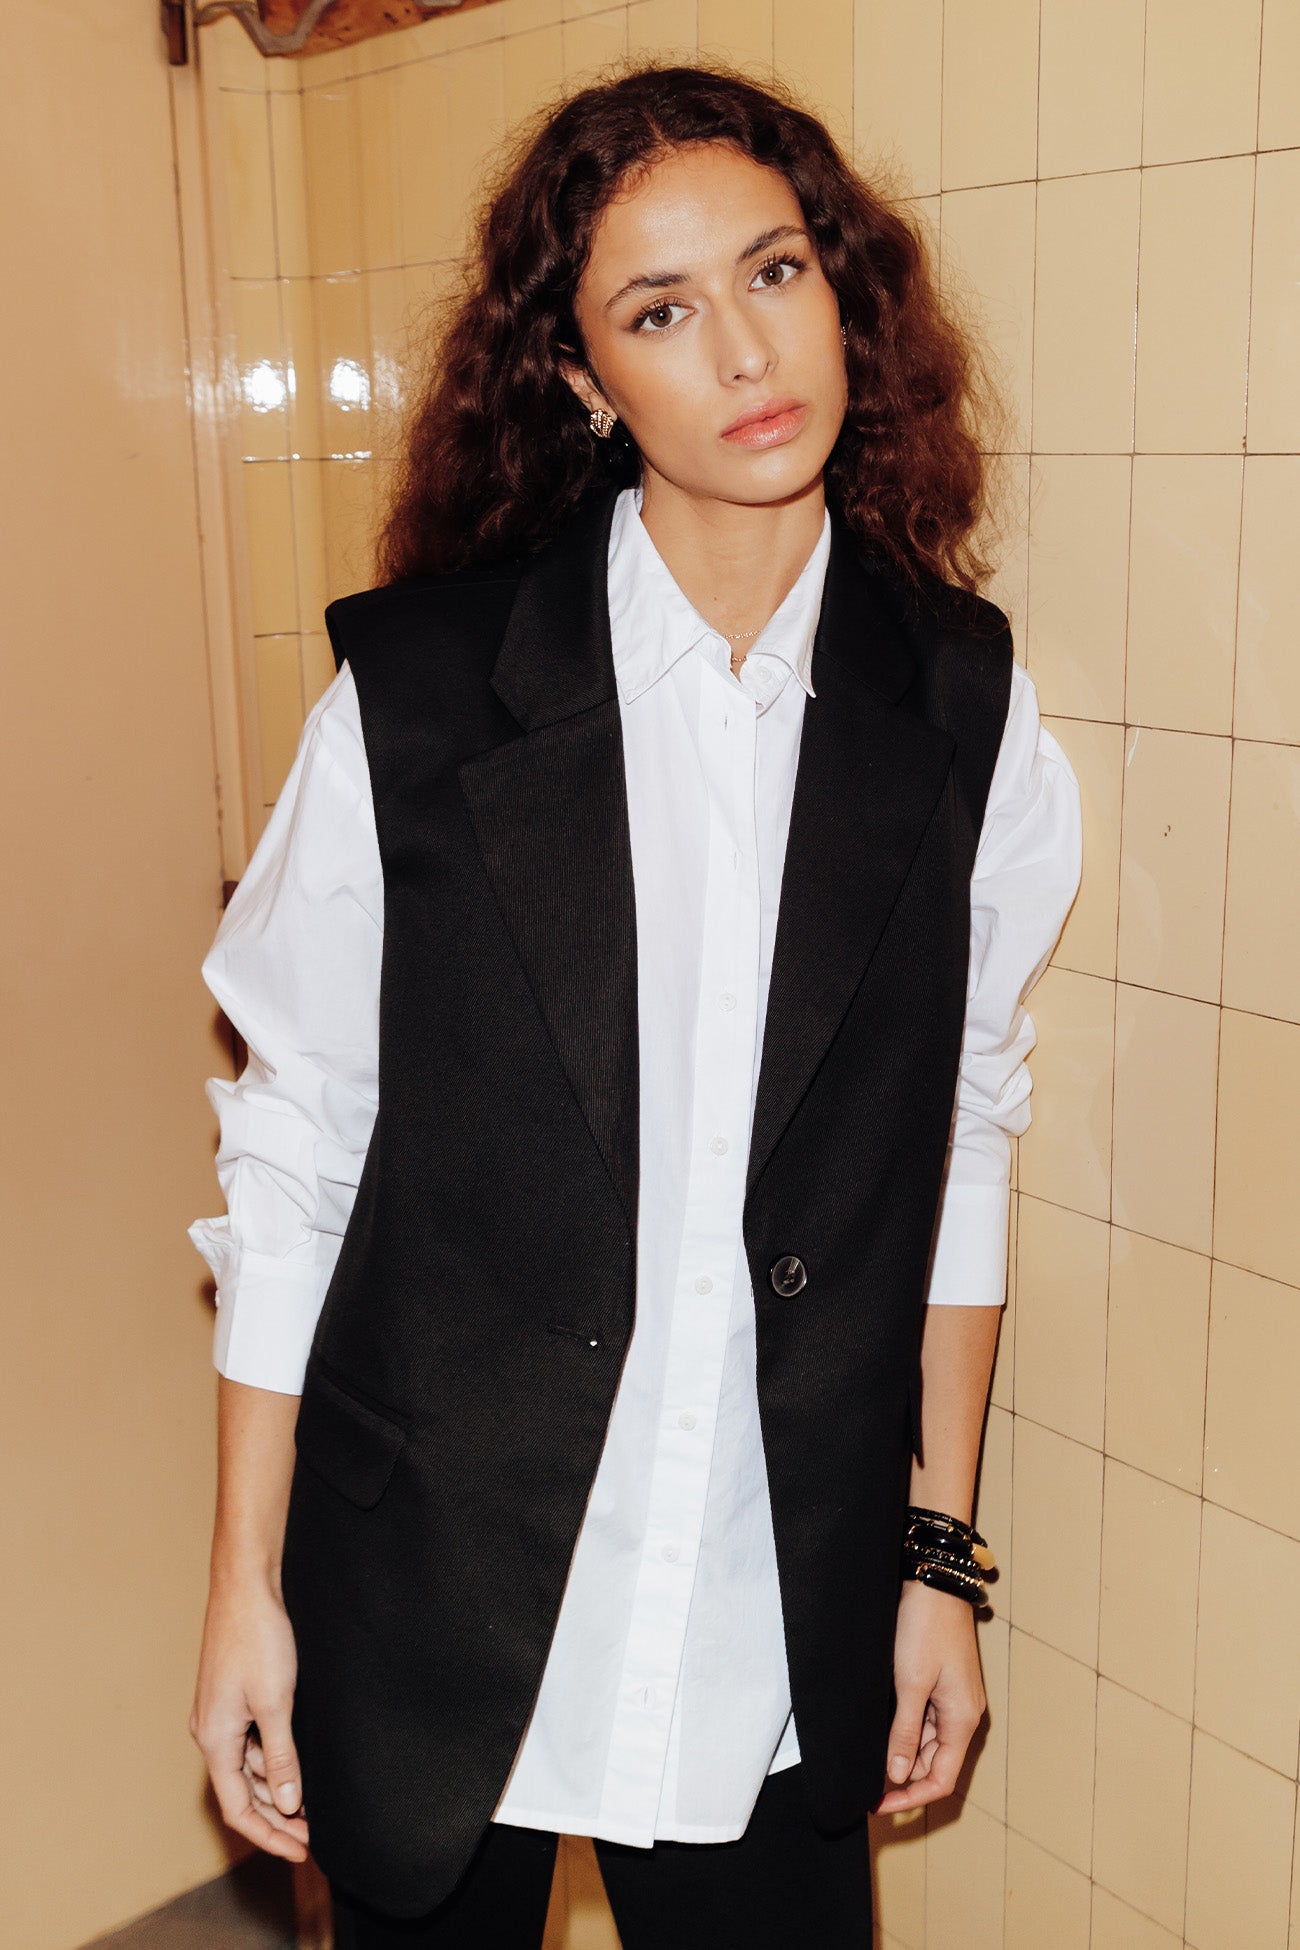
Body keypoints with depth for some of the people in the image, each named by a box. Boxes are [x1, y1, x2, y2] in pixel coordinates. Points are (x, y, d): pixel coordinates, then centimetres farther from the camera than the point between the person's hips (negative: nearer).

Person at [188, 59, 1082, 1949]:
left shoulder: (965, 706, -4)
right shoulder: (417, 685, -11)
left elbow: (961, 1143, 3)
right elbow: (291, 1149, -6)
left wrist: (939, 1558, 7)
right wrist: (246, 1583, -2)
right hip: (431, 1614, -1)